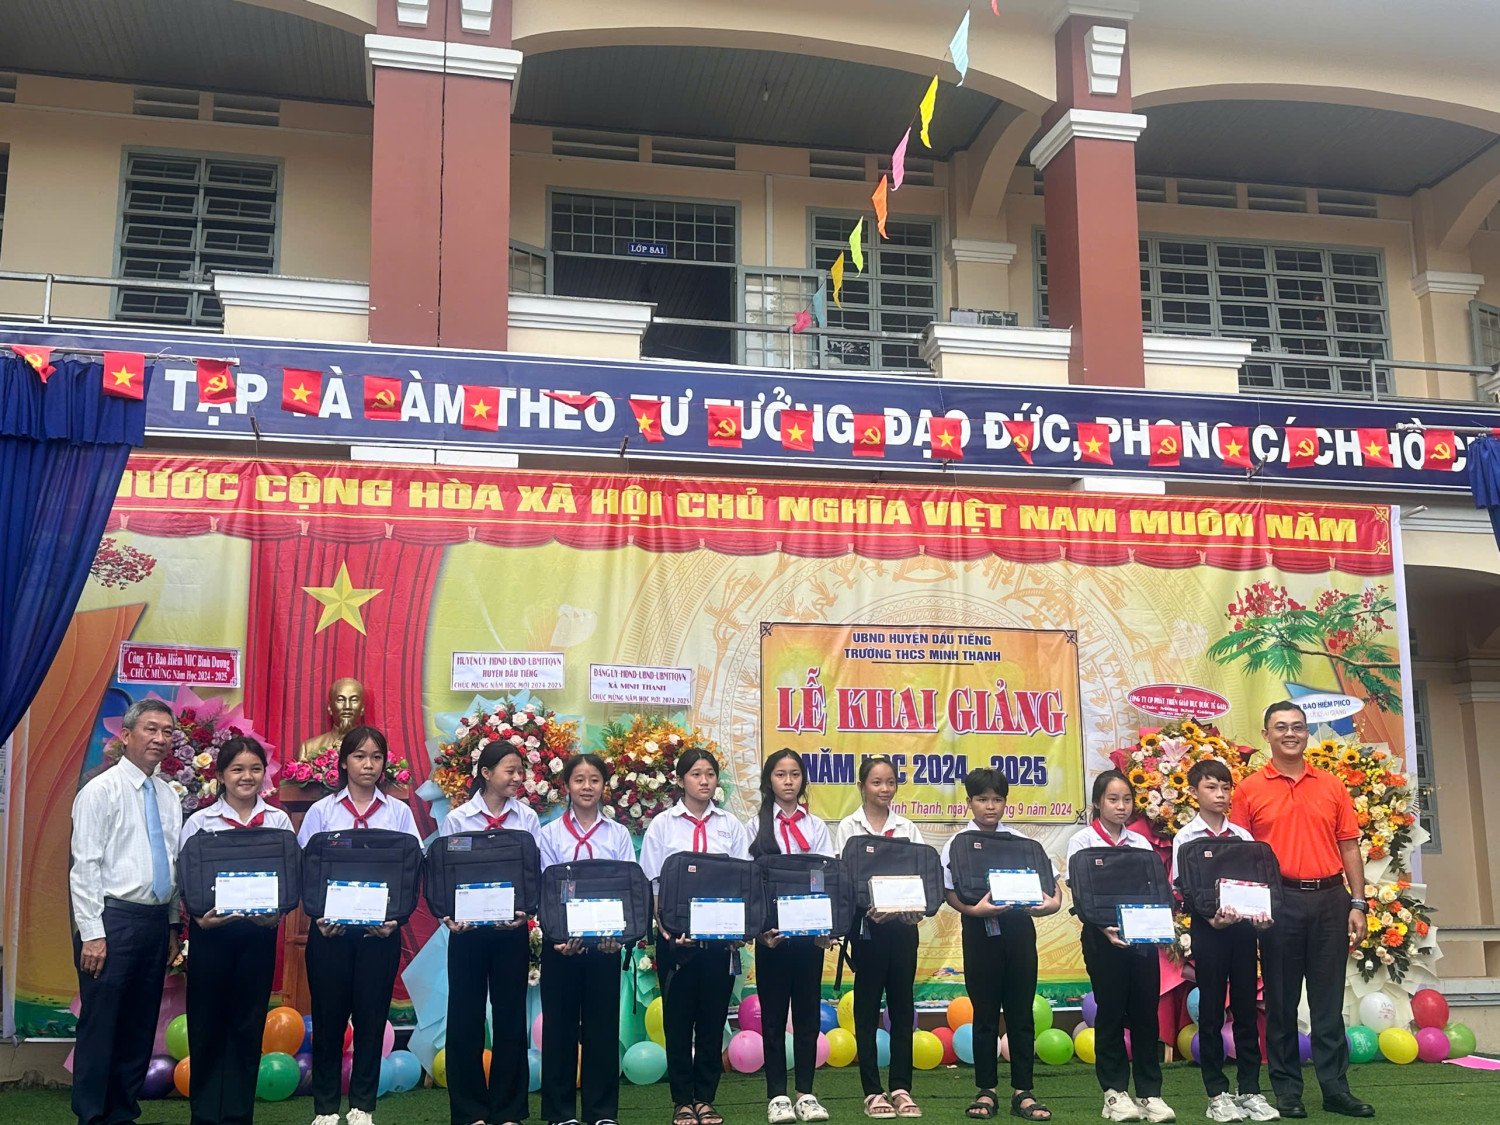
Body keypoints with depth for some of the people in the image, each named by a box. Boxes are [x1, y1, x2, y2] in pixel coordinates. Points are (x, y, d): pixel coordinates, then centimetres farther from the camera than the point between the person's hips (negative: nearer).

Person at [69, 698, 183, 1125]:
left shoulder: (168, 797, 12)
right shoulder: (101, 790, -6)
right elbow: (85, 867, -11)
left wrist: (173, 924, 14)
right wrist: (92, 933, -15)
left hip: (156, 921, 7)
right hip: (113, 918, -7)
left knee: (140, 1027, 11)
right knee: (100, 1025, -2)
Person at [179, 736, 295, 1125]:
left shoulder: (279, 821, 6)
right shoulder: (200, 822, 2)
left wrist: (278, 911, -15)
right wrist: (200, 917, -18)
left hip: (259, 930, 1)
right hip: (211, 930, -1)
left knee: (248, 1024, 7)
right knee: (207, 1023, 5)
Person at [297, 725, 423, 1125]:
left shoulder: (399, 813, 5)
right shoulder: (321, 811, 5)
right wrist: (320, 915, -12)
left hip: (380, 930, 0)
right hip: (330, 928, 0)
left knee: (371, 1017, 4)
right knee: (328, 1018, 5)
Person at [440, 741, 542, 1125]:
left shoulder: (527, 819, 2)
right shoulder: (456, 819, -1)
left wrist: (526, 910, -17)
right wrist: (448, 916, -17)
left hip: (512, 931, 1)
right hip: (468, 930, -1)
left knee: (510, 1017, 7)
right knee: (465, 1019, 5)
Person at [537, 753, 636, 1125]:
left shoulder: (618, 835, 6)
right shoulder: (551, 833, 3)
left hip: (605, 941, 1)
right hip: (561, 942, -1)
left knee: (603, 1024, 4)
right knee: (560, 1024, 4)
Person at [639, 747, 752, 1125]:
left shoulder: (731, 826, 7)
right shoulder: (662, 825, 3)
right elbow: (651, 884, -1)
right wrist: (665, 927, -13)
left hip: (720, 935, 1)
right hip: (676, 936, -1)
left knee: (713, 1017, 6)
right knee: (678, 1018, 4)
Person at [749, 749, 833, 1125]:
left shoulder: (817, 827, 10)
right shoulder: (756, 826, 3)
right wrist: (760, 928, -15)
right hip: (772, 933, -2)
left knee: (808, 1013, 7)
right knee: (774, 1013, 3)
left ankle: (806, 1093, 15)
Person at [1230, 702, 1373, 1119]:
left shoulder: (1332, 786, 9)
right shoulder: (1250, 789, 2)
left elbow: (1349, 847, 9)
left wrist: (1357, 903, 2)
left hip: (1331, 900, 2)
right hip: (1280, 900, -2)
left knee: (1329, 999, 6)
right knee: (1281, 1000, 4)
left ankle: (1336, 1089, 14)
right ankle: (1287, 1090, 13)